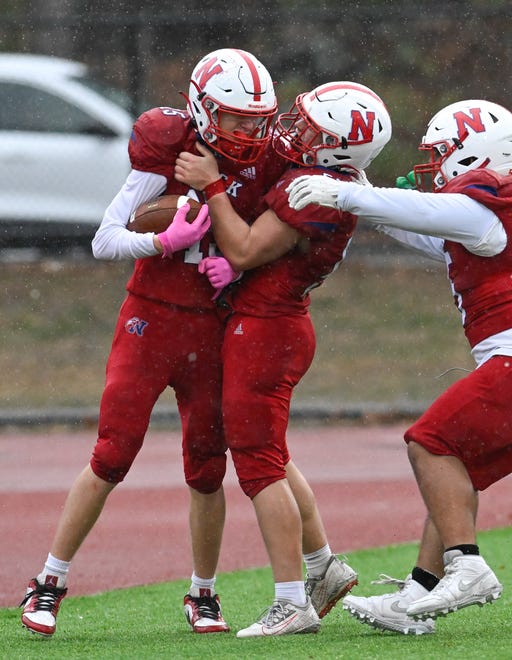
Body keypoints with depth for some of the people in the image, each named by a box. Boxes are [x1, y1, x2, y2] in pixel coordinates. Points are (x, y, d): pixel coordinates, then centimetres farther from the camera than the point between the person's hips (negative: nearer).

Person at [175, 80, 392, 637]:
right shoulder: (344, 183, 7)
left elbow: (243, 251, -21)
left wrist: (212, 186, -15)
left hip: (262, 329, -10)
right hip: (278, 325, 10)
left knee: (259, 465, -5)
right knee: (268, 459, 22)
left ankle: (294, 603, -4)